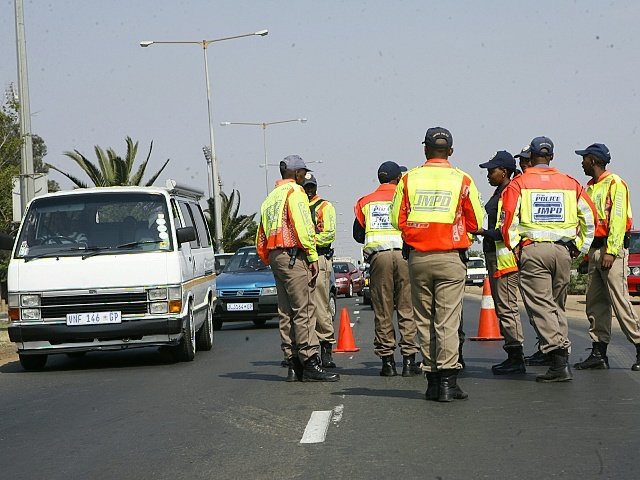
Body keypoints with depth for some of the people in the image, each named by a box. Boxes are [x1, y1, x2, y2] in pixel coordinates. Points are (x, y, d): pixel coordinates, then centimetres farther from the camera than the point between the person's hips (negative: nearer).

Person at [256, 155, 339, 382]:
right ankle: (310, 364, -16)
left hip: (275, 256, 9)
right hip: (294, 256, -9)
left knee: (287, 312, 9)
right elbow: (303, 225, -16)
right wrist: (313, 256, -14)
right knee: (304, 310, -12)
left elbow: (261, 238, 22)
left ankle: (294, 364, 9)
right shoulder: (294, 191, -4)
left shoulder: (270, 198, 22)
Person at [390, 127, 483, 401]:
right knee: (448, 320, -3)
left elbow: (397, 220, 4)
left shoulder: (409, 179, 3)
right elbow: (476, 223, 3)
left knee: (424, 321, 10)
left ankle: (431, 378, 11)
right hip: (451, 258, -2)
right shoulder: (462, 181, -1)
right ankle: (447, 380, -10)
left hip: (418, 258, 2)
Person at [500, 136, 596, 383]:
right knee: (558, 305, 15)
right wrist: (579, 246, 16)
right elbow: (589, 215, 10)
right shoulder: (570, 183, 11)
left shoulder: (519, 183, 1)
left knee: (541, 306, -5)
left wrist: (515, 247, -3)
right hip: (563, 251, 4)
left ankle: (559, 359, -19)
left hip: (532, 251, -4)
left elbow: (508, 218, -10)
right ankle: (562, 358, 12)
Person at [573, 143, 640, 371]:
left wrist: (611, 251, -20)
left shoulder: (614, 184, -7)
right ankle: (599, 353, 9)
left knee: (620, 301, -12)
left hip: (612, 248, -9)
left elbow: (618, 219, -15)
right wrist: (586, 253, 13)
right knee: (595, 303, 7)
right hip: (595, 249, 9)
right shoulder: (590, 188, 20)